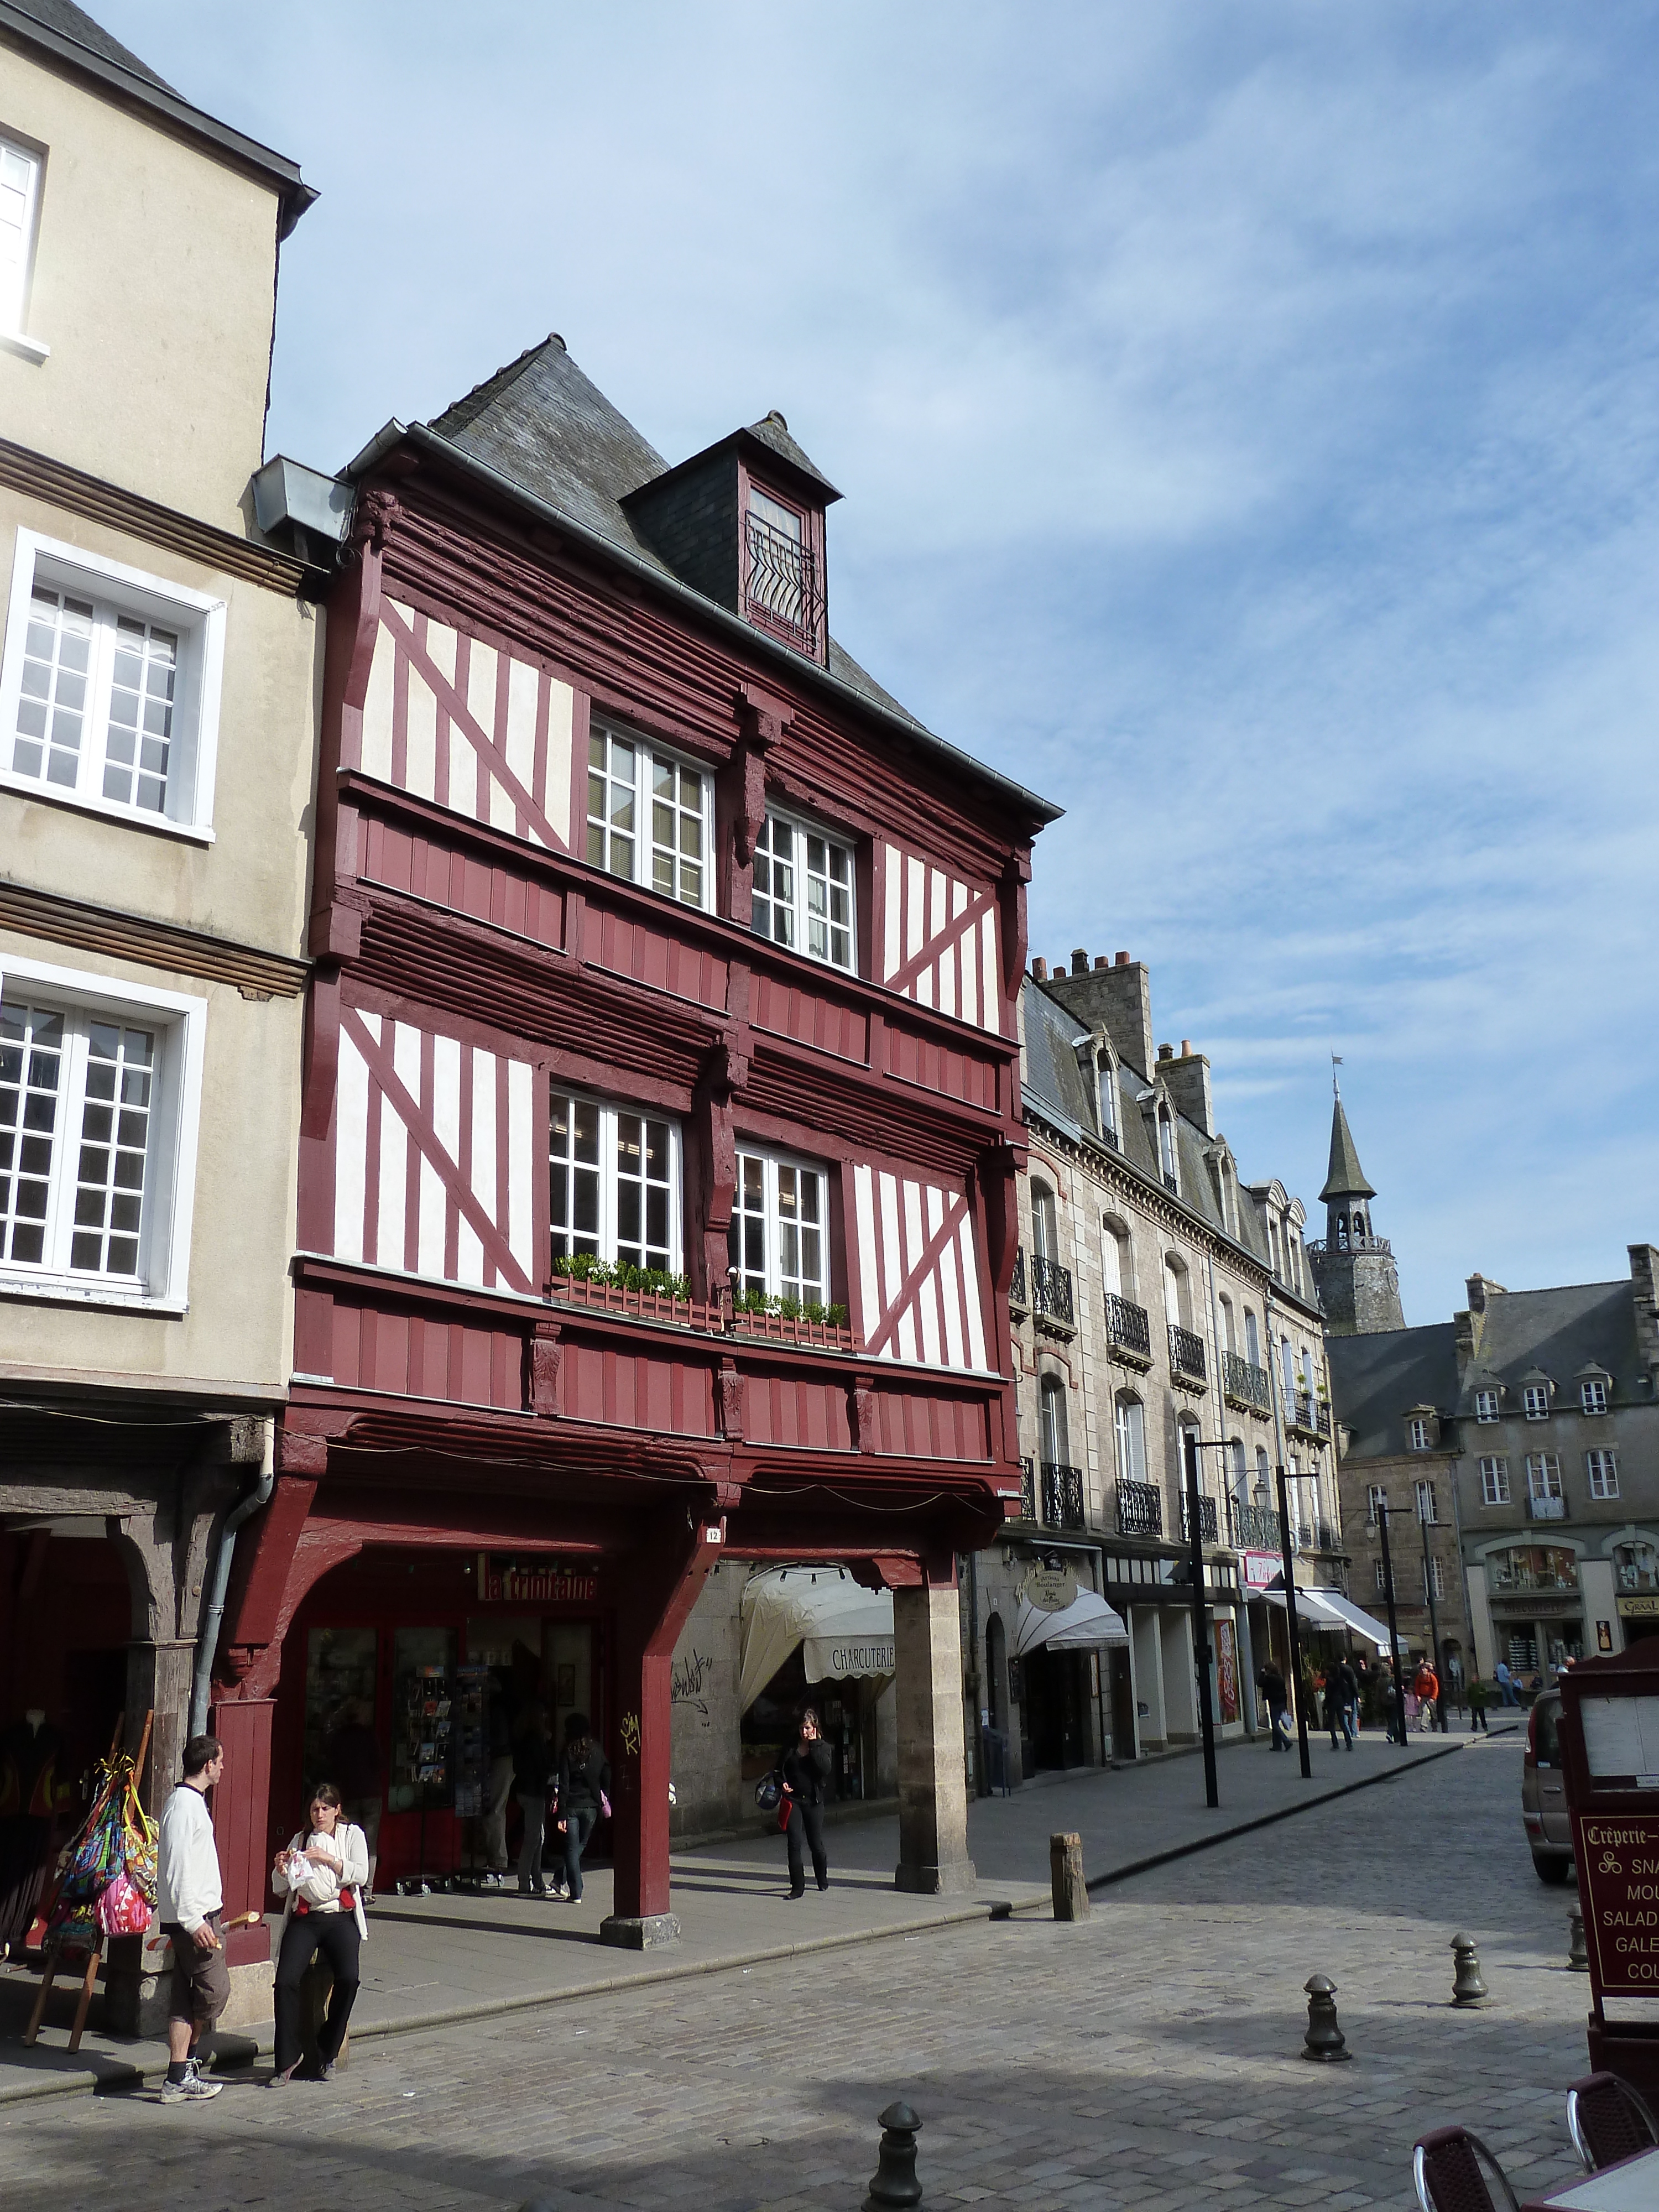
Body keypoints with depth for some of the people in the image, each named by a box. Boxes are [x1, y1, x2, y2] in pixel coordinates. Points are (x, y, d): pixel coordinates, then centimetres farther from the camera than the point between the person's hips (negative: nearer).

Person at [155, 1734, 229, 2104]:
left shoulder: (192, 1801, 16)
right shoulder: (184, 1804, -15)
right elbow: (178, 1868, -21)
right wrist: (194, 1921, -22)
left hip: (199, 1914, 10)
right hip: (193, 1915, -10)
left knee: (186, 1996, 9)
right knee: (215, 1989, -5)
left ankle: (180, 2077, 11)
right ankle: (187, 2058, 6)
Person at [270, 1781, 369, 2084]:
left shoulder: (353, 1834, 11)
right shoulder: (300, 1839, 18)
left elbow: (361, 1875, -3)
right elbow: (280, 1889, 16)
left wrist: (329, 1859, -13)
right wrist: (281, 1869, -5)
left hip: (340, 1919, -2)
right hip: (304, 1919, 2)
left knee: (348, 1978, -24)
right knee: (286, 1980, -22)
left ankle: (327, 2056, -5)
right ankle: (287, 2060, -8)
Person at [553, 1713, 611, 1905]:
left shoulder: (567, 1753, -8)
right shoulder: (597, 1752, 1)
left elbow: (564, 1786, -11)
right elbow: (607, 1779, 3)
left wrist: (561, 1815, -11)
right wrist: (603, 1802, 12)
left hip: (571, 1806, -3)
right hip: (591, 1807, 3)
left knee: (572, 1849, 5)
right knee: (580, 1846, 20)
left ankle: (576, 1892, 3)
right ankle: (564, 1881, 20)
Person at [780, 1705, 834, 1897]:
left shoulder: (823, 1747, 1)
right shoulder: (791, 1747, 5)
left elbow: (826, 1768, -16)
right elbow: (780, 1768, 14)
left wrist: (814, 1745, -15)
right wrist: (783, 1783, -6)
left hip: (813, 1801, -1)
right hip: (793, 1800, 1)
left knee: (816, 1844, 7)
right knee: (794, 1843, -7)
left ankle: (823, 1880, 31)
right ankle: (798, 1886, 1)